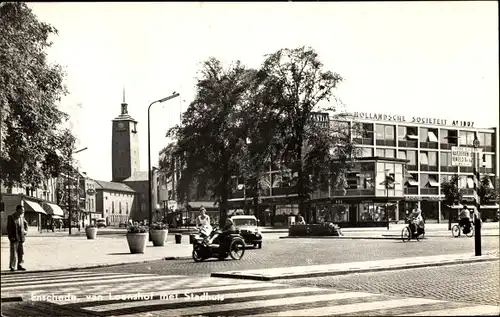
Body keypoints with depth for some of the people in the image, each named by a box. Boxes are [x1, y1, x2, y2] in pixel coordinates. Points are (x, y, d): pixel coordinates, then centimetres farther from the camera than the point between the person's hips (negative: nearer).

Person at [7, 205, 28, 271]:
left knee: (21, 252, 6)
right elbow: (9, 228, -7)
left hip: (21, 238, 5)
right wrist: (11, 237, -13)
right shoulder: (11, 217, -6)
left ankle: (20, 265, 13)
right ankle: (12, 267, 4)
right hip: (14, 238, -5)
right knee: (14, 253, -3)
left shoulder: (22, 217, 8)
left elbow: (25, 223, 26)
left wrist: (25, 231, 10)